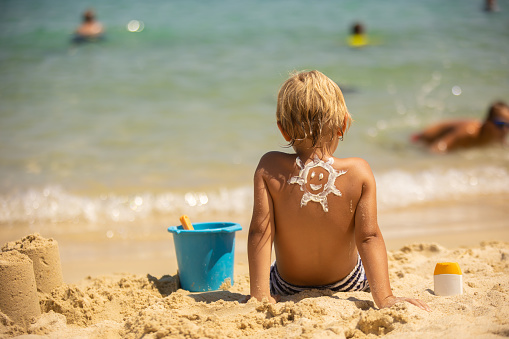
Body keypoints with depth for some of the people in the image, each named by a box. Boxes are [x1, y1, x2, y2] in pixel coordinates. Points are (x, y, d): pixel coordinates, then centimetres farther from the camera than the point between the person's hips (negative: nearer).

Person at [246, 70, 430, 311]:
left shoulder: (269, 169, -23)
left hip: (287, 289, 0)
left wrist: (259, 296, -26)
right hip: (348, 285, 0)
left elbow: (259, 232, -26)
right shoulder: (359, 173, -23)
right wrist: (384, 298, -27)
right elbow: (369, 237, -26)